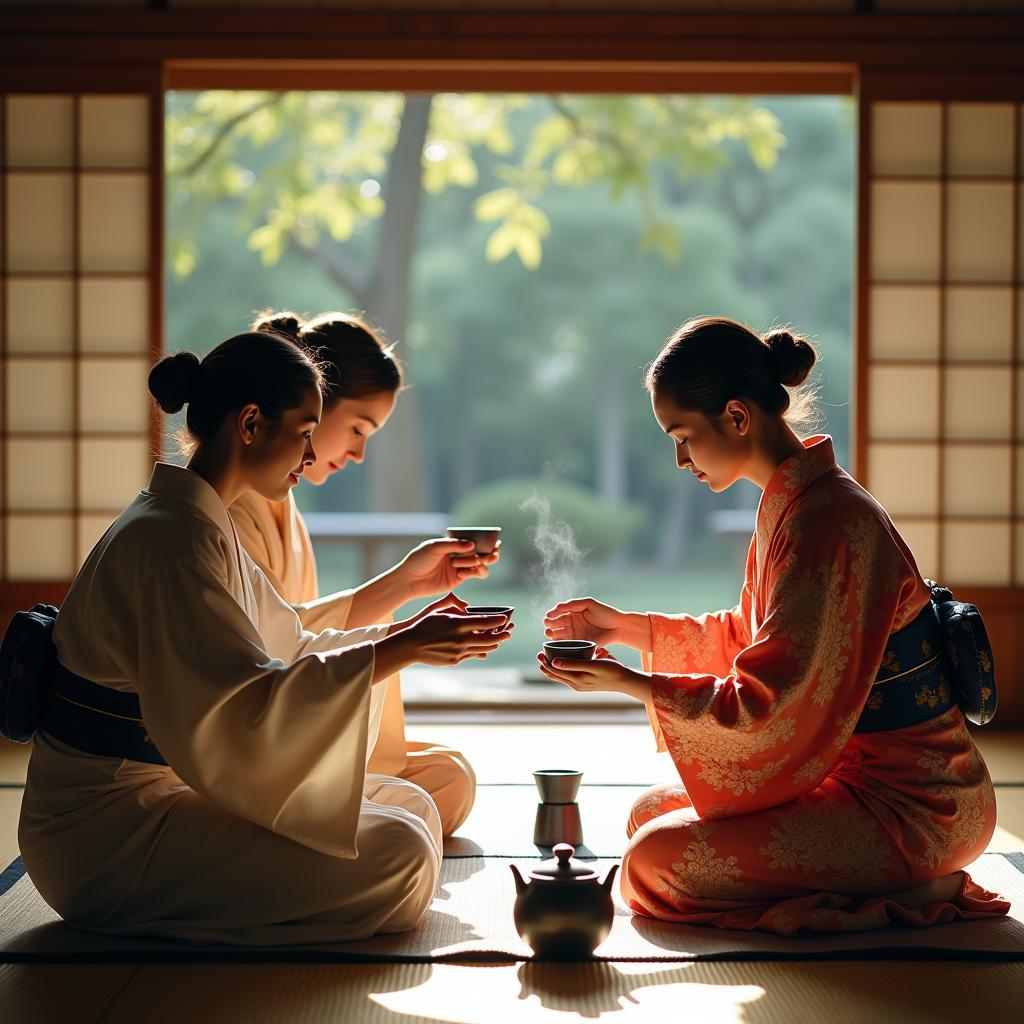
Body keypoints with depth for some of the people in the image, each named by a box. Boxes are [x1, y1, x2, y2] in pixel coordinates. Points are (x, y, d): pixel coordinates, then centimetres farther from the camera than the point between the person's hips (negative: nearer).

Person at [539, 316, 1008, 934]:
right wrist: (627, 627, 14)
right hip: (855, 767, 10)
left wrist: (633, 684, -16)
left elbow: (766, 702, -23)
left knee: (655, 861, -16)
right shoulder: (794, 501, 7)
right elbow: (748, 638, 18)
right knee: (652, 811, 14)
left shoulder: (825, 521, -24)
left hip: (909, 807, -10)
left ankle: (911, 891, -7)